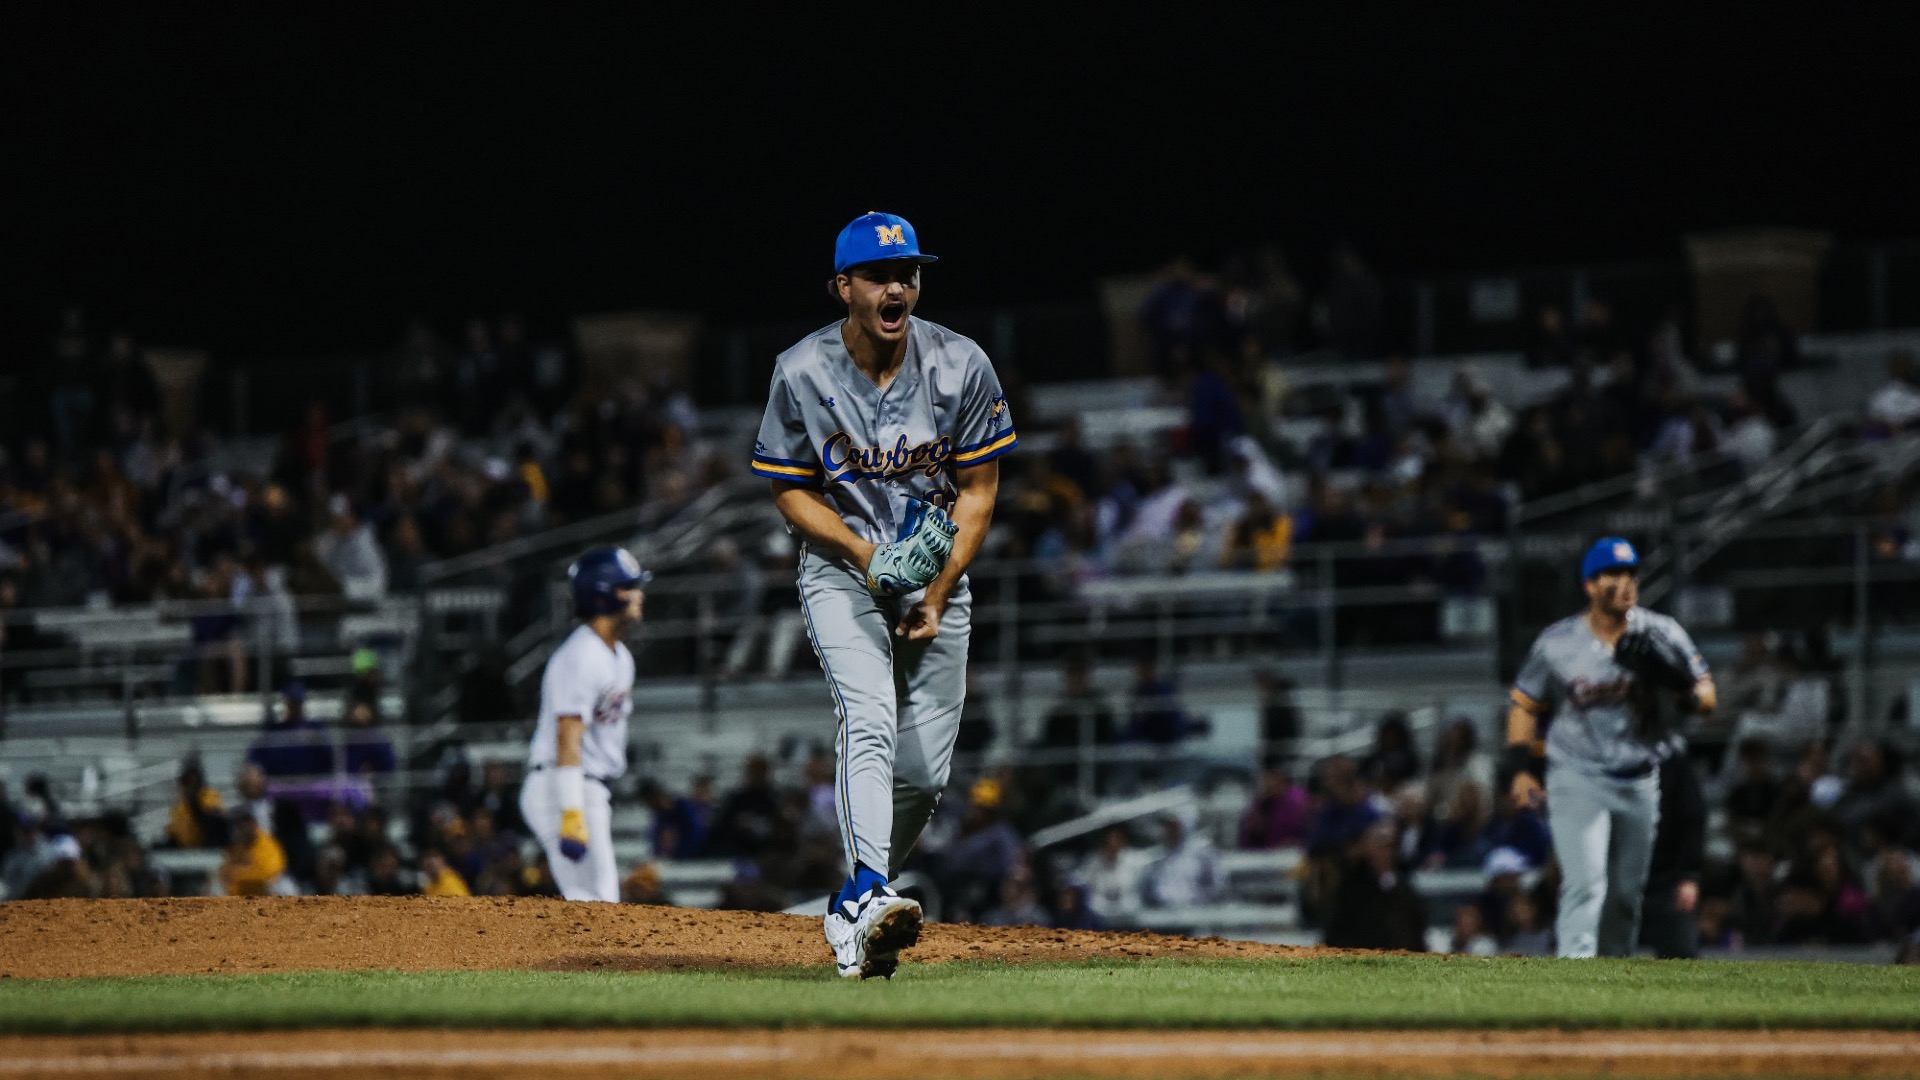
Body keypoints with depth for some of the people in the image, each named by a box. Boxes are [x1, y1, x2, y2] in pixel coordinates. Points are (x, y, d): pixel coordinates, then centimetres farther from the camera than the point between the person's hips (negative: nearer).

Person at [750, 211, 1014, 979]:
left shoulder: (962, 367, -8)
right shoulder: (802, 374, -12)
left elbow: (978, 489, -1)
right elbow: (790, 489, -3)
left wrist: (938, 594, -11)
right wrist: (865, 554, -18)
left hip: (938, 574, 3)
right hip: (841, 569, -3)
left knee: (924, 767, 0)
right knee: (869, 723, -25)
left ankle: (853, 907, 21)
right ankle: (870, 896, -39)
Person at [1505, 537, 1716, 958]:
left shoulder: (1660, 634, -2)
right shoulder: (1557, 643, -5)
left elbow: (1706, 698, -2)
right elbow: (1524, 705, 5)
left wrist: (1673, 678, -23)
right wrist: (1521, 767, -6)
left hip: (1640, 784, 3)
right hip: (1577, 778, -3)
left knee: (1626, 895, 11)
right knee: (1586, 884, -18)